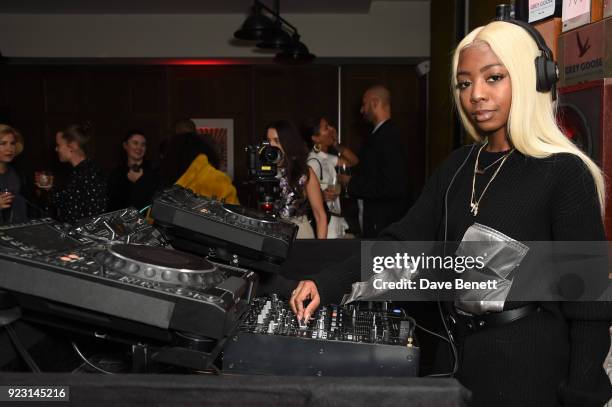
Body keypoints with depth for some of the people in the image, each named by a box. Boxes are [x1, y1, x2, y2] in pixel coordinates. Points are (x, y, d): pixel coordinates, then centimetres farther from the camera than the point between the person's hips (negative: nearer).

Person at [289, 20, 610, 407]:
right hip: (463, 350, 6)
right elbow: (404, 240, 0)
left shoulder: (563, 172, -14)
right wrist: (329, 282, -13)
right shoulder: (458, 167, 4)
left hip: (529, 360, -6)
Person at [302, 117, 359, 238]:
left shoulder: (327, 158, 10)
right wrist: (322, 196, -39)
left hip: (336, 220, 9)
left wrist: (336, 144, 4)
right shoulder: (313, 162, -17)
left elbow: (353, 161, 16)